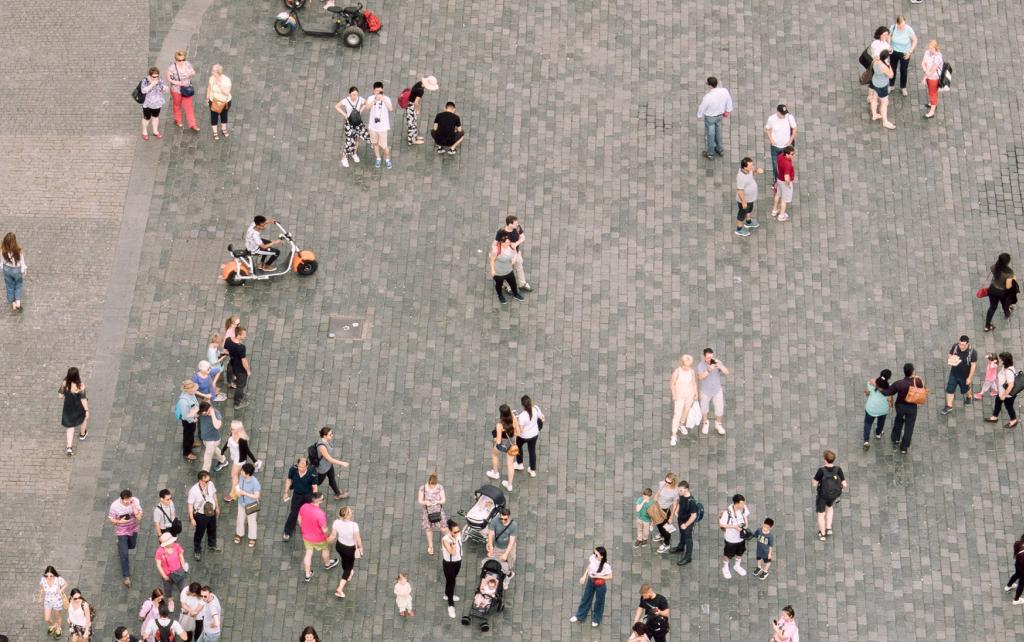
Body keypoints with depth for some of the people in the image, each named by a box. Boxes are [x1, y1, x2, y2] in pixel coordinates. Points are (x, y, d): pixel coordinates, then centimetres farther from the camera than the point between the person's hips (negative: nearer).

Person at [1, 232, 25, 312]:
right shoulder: (19, 250, -29)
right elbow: (22, 262, -15)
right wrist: (23, 271, 2)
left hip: (7, 270, 2)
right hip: (17, 270, -2)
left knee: (10, 287, 21)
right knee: (18, 287, 24)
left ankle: (13, 305, 33)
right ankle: (18, 303, 19)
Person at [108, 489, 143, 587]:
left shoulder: (135, 501, -22)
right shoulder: (115, 506, -27)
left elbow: (139, 517, -21)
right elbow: (110, 519, -13)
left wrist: (134, 507, -37)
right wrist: (120, 521, -31)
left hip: (133, 529, 4)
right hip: (122, 531, -4)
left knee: (132, 546, 29)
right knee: (124, 555, -2)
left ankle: (120, 546, 64)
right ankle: (126, 576, 11)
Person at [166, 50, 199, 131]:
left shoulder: (188, 64, -13)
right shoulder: (172, 67, -21)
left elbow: (193, 74, 1)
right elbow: (168, 78, -11)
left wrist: (192, 74, -23)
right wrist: (175, 82, -26)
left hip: (186, 89, 2)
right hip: (176, 90, -1)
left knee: (189, 106, 3)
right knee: (177, 105, 21)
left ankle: (192, 125, 9)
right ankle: (177, 120, 44)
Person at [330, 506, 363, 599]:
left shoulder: (336, 523, -24)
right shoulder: (354, 525, -35)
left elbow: (333, 536, -11)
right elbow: (358, 539, -23)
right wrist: (360, 547, -3)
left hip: (339, 545, 4)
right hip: (350, 549, -4)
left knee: (344, 559, 34)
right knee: (349, 567, 17)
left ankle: (348, 575, 64)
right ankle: (340, 589, 13)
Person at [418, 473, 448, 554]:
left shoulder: (440, 488, -13)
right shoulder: (423, 488, -15)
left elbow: (443, 500, -7)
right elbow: (419, 501, -8)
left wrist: (437, 502, -28)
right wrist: (425, 502, -29)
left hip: (438, 511, 0)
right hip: (428, 511, 1)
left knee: (443, 528, -2)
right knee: (428, 529, 12)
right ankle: (430, 546, 32)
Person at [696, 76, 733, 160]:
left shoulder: (708, 97, -38)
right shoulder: (725, 91, -23)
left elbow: (702, 108, -20)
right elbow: (729, 102, -4)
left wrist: (699, 115, 2)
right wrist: (728, 111, 16)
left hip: (710, 117, -5)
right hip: (720, 115, 5)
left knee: (710, 134, 18)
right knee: (718, 132, 29)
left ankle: (710, 154, 38)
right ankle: (720, 149, 50)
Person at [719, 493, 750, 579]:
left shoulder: (743, 508, -20)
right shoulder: (727, 513, -35)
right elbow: (721, 524, -23)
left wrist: (746, 522, -14)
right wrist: (734, 526, -28)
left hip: (741, 536, 5)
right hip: (731, 538, -5)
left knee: (740, 552, 28)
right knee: (728, 554, 20)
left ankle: (737, 566, 55)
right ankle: (725, 568, 48)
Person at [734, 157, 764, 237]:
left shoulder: (748, 169, -17)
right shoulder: (741, 177, -40)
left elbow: (754, 169, 6)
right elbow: (739, 191, -32)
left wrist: (758, 170, -18)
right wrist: (743, 202, -22)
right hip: (744, 199, -8)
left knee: (749, 209, 32)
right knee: (742, 214, 16)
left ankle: (749, 223, 58)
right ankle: (739, 230, 39)